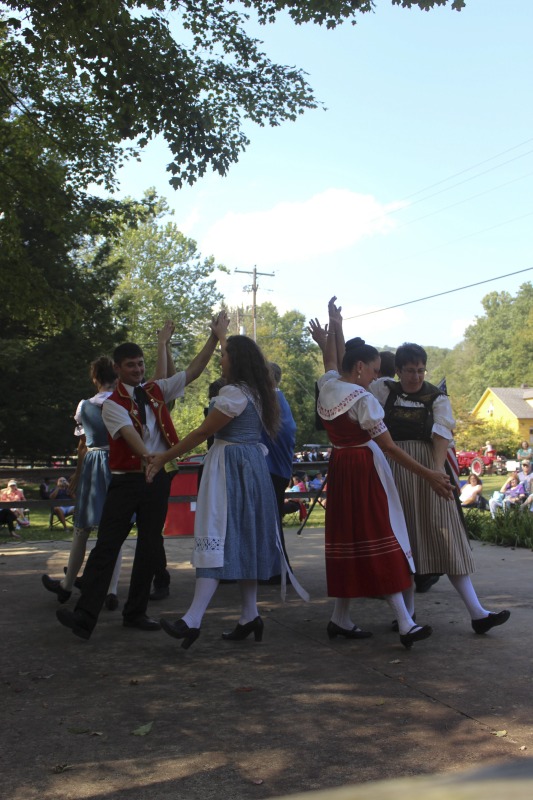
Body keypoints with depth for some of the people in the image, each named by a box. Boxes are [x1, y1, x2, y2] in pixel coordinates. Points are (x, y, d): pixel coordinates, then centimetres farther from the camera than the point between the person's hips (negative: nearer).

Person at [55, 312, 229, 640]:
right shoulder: (112, 404, -5)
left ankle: (136, 613, 19)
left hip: (158, 477, 4)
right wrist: (147, 456, -42)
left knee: (150, 546, 7)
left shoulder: (157, 391, 10)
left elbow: (194, 370, 8)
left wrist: (215, 338, 0)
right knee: (107, 545, -7)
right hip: (127, 479, -4)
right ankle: (85, 616, -7)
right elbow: (129, 433, -24)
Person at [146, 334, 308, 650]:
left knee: (217, 536, -15)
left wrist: (165, 457, -7)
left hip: (230, 467, -10)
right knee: (244, 539, 11)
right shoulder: (256, 392, 11)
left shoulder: (234, 393, -15)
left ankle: (193, 620, -18)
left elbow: (202, 433, -13)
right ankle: (250, 617, 16)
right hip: (252, 466, 10)